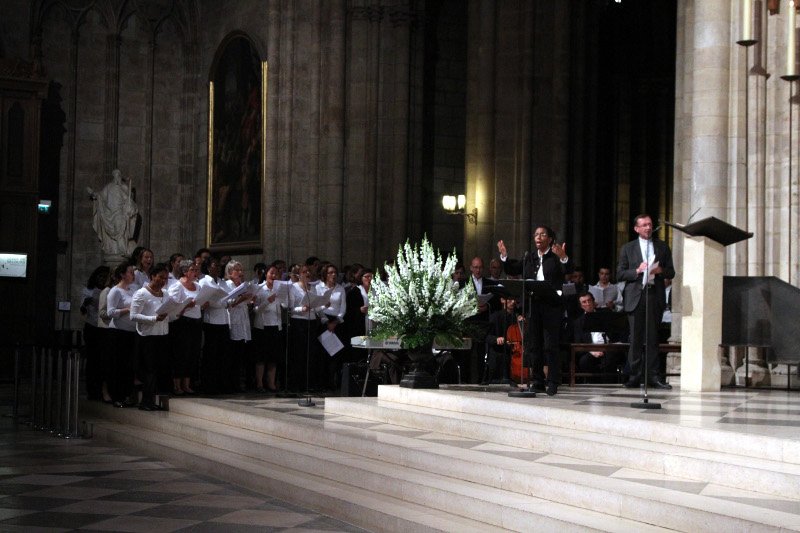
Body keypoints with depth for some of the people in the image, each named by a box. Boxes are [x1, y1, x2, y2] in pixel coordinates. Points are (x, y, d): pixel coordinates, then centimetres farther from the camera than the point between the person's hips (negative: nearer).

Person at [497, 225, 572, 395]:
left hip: (552, 306, -6)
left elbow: (568, 271, -16)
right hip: (532, 306, 6)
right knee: (533, 345, 8)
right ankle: (538, 381, 16)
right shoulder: (529, 258, 16)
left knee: (550, 345, -6)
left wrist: (563, 258, -35)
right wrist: (504, 256, 1)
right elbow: (512, 270, 16)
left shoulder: (556, 257, -1)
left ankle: (553, 382, -2)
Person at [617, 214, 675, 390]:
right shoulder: (627, 248, 10)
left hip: (655, 296, 1)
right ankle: (635, 376, 2)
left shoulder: (662, 247, 14)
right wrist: (637, 271, -11)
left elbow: (671, 272, 13)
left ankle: (654, 376, 3)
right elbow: (620, 274, 5)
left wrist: (660, 270, -8)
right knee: (635, 338, -2)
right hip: (635, 297, -1)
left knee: (653, 338, 0)